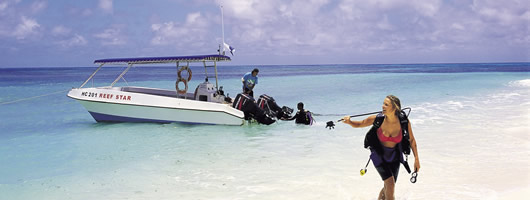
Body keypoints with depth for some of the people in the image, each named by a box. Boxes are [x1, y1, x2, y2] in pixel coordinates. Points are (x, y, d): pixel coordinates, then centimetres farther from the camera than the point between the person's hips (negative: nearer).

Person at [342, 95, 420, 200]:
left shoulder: (404, 122, -20)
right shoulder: (377, 119, -22)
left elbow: (411, 140, -4)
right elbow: (358, 124, -8)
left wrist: (416, 159, -2)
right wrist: (349, 122, -30)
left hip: (394, 157, 2)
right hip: (379, 155, -2)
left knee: (388, 187, 9)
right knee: (390, 184, -16)